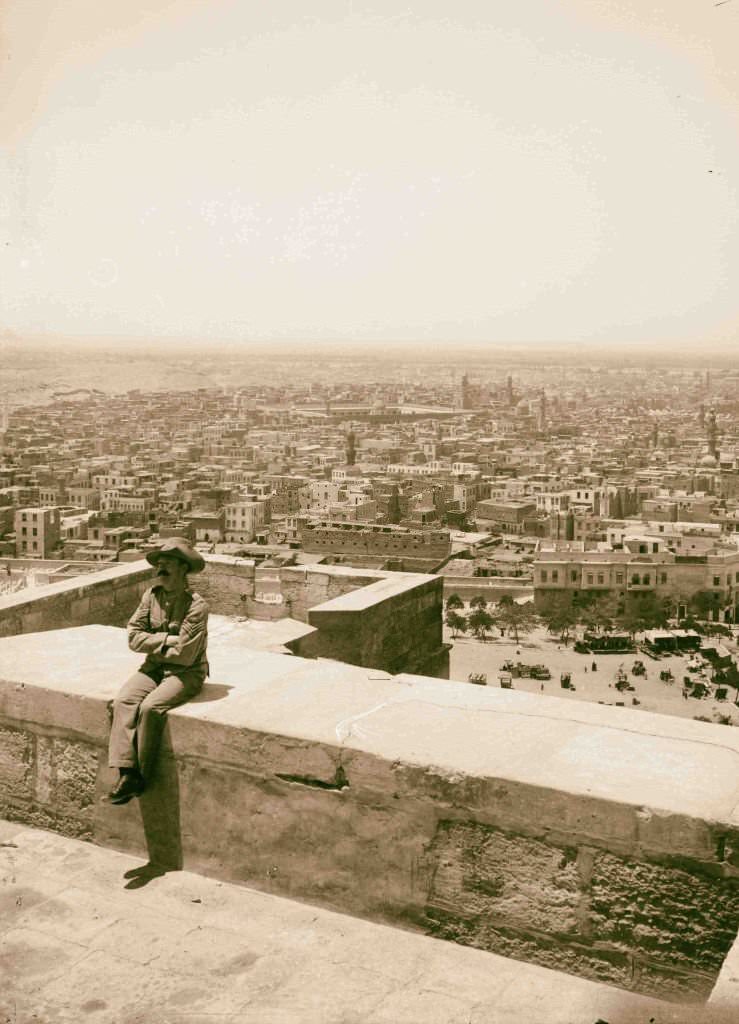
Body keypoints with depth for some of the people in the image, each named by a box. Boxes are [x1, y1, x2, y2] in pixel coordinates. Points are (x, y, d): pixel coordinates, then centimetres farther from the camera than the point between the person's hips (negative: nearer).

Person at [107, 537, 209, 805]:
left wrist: (153, 645, -4)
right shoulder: (151, 595, 4)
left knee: (150, 707, -28)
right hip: (154, 668, 6)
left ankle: (140, 778, -13)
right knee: (123, 701, -21)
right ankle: (126, 772, -25)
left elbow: (184, 655, -18)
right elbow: (134, 637, 0)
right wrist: (166, 640, -13)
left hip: (186, 673, -6)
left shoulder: (196, 606, -16)